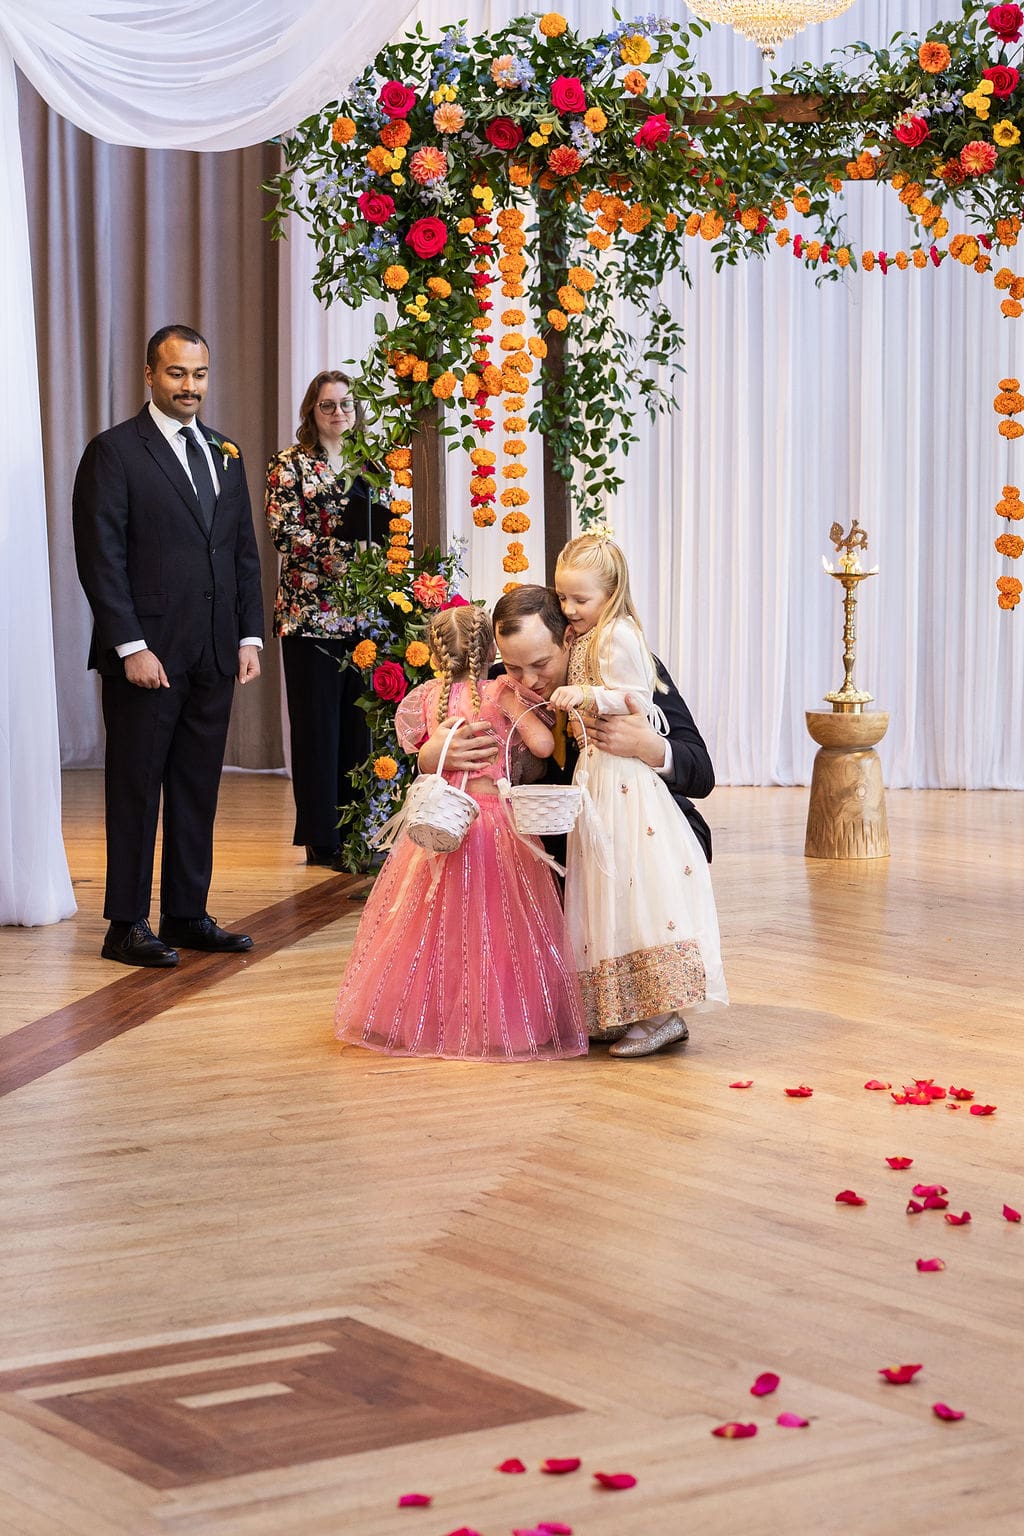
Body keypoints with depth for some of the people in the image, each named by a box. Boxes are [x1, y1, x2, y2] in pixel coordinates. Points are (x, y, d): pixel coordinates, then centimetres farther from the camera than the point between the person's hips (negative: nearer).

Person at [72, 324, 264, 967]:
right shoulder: (114, 452, -5)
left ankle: (189, 914, 18)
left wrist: (250, 636, 7)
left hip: (213, 657, 6)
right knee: (136, 791, 1)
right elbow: (101, 559, -10)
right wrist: (131, 647, -16)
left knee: (198, 791, 10)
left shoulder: (224, 454, 15)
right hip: (147, 655, -6)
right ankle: (128, 926, 7)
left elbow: (245, 553, 17)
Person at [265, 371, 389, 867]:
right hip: (311, 608, -5)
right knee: (317, 721, -2)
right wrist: (344, 553, -18)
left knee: (360, 720, 5)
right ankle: (322, 838, 3)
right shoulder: (291, 463, 0)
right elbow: (286, 531, -10)